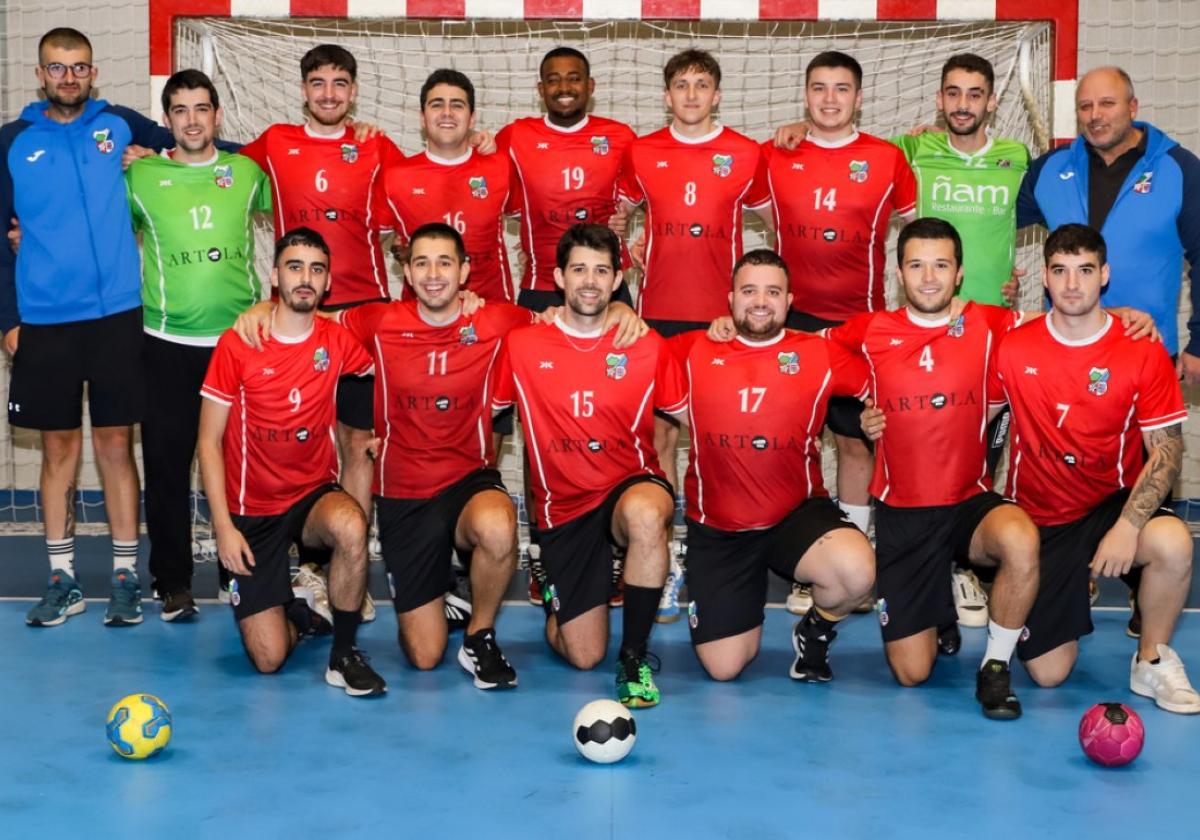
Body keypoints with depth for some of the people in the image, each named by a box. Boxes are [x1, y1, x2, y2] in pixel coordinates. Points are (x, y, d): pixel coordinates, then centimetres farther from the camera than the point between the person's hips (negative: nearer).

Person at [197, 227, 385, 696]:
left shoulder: (338, 341, -2)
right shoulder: (237, 345, -10)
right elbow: (209, 443, -5)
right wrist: (223, 527, -12)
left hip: (314, 496, 2)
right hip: (252, 512, -1)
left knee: (351, 527, -37)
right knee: (268, 659, -10)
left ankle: (343, 655, -16)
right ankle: (296, 616, 27)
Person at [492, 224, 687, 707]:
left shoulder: (647, 346, -2)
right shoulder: (522, 345, -2)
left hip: (632, 489, -1)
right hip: (565, 507, 1)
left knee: (646, 514, -41)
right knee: (584, 656, -3)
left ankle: (634, 655, -21)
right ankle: (555, 599, 36)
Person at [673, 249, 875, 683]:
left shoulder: (821, 354, -2)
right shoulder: (694, 351, -1)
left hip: (797, 513, -1)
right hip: (716, 528, 1)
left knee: (856, 572, -34)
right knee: (724, 669, 1)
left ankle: (815, 630, 4)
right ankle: (746, 612, 39)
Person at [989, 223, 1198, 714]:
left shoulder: (1143, 352, -8)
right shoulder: (1012, 349, -5)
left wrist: (1127, 526, -23)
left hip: (1113, 505, 0)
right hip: (1039, 521, 1)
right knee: (1047, 673, -3)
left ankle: (1152, 661, -8)